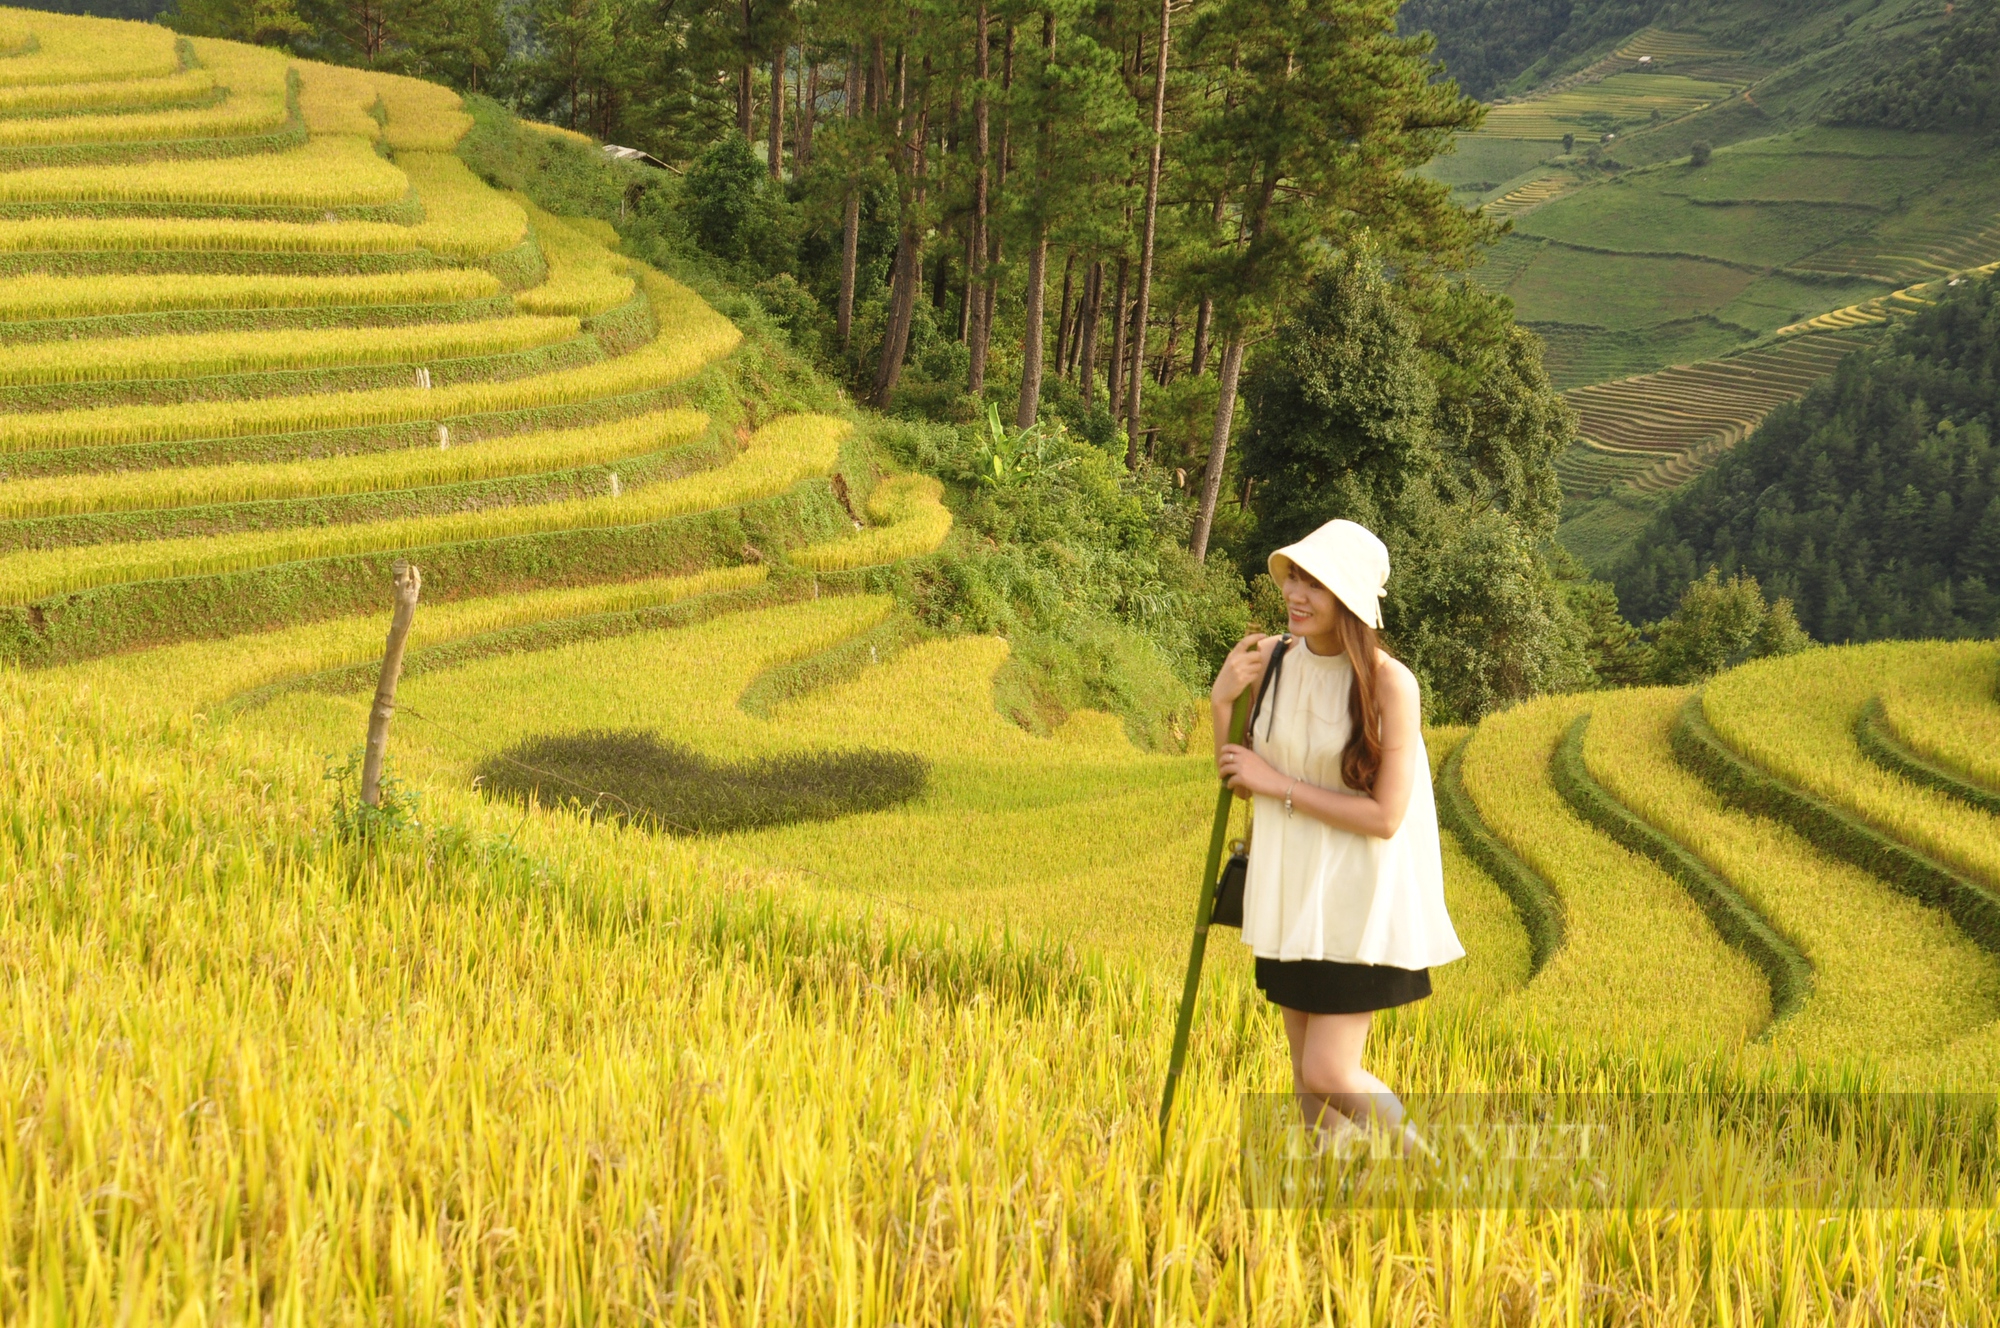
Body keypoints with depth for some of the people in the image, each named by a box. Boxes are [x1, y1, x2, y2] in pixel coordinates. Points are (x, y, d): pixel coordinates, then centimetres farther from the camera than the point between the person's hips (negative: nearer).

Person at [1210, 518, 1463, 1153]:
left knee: (1330, 1075, -7)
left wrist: (1280, 785, -17)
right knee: (1305, 1074, 14)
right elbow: (1240, 784, 7)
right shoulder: (1272, 659, -1)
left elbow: (1385, 816, -19)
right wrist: (1222, 702, -9)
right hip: (1288, 892, 6)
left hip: (1357, 905, -6)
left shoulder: (1388, 683, -17)